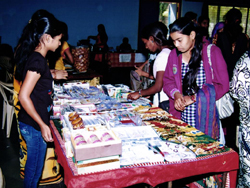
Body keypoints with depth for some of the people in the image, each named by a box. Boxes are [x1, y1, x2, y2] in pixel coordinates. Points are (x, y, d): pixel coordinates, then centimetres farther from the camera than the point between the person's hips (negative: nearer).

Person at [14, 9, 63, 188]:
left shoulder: (33, 55, 5)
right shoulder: (38, 60, -23)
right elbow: (24, 96, -25)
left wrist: (51, 75, 24)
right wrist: (42, 125, -23)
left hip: (31, 122, 9)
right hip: (34, 125, -9)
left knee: (34, 163, 24)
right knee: (35, 167, 10)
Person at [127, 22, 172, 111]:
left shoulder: (162, 56, -17)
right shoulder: (170, 53, 11)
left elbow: (158, 87, -19)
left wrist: (139, 93, -7)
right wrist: (145, 74, 21)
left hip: (164, 103, -9)